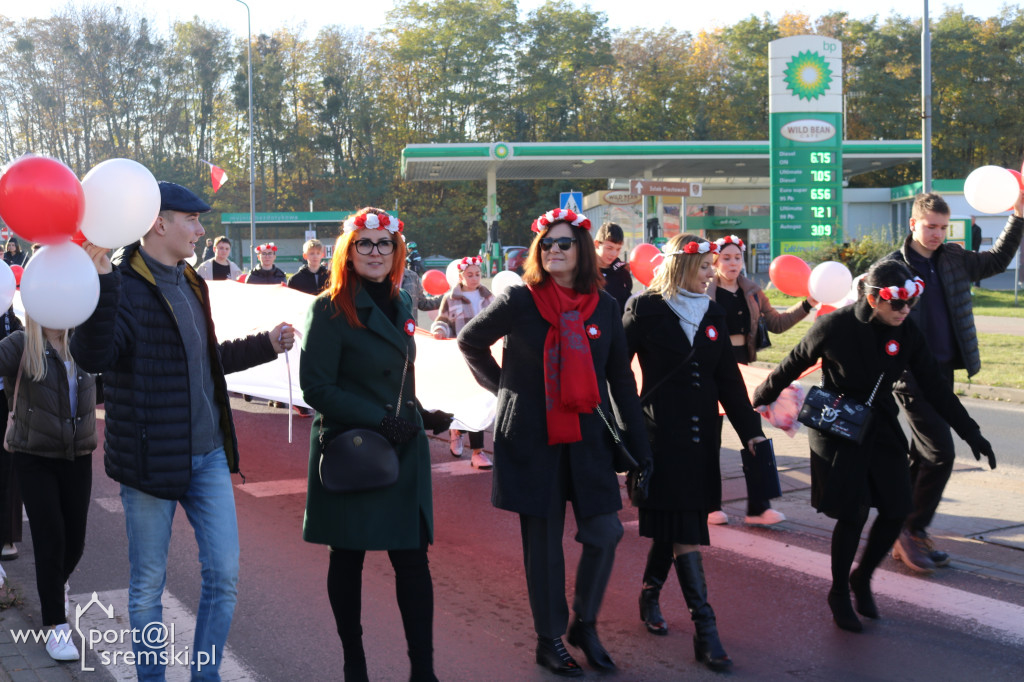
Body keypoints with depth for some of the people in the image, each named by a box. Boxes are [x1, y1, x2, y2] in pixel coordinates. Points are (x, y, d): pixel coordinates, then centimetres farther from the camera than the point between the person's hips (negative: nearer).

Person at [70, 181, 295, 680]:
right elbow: (91, 357, -29)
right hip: (151, 460, -7)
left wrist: (265, 345, 25)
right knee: (147, 585, 6)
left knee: (223, 574, 7)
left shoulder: (189, 282, 13)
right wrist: (101, 283, -39)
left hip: (208, 454, 7)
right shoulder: (123, 284, -13)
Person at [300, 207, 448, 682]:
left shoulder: (400, 304, 11)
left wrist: (420, 418, 11)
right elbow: (315, 387, -13)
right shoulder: (330, 309, -9)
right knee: (348, 558, 7)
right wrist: (379, 419, -17)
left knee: (413, 559, 0)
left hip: (404, 452, 5)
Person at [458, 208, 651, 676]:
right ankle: (549, 640, 19)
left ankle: (585, 624, 21)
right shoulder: (520, 300, -4)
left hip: (588, 437, 3)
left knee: (604, 534, -2)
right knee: (543, 540, 3)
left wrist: (640, 449, 6)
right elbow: (470, 342, 10)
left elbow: (620, 379, 8)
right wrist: (503, 387, 5)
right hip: (531, 438, -2)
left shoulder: (604, 306, 4)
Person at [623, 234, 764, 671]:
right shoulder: (645, 309, -6)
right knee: (683, 526, -8)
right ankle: (705, 630, -9)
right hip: (662, 433, -5)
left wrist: (750, 430, 2)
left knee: (674, 522, 13)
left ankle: (650, 595, 34)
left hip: (701, 435, 6)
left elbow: (728, 379, 8)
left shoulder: (713, 314, 9)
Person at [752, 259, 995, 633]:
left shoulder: (907, 332, -5)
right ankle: (839, 593, 15)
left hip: (881, 428, 5)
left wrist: (970, 433, 0)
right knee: (853, 514, -7)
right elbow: (794, 364, -2)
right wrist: (762, 397, 11)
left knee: (896, 508, -1)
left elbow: (934, 385, 1)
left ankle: (862, 578, 24)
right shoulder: (835, 326, -17)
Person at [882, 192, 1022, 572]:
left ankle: (909, 537, 20)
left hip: (943, 372, 7)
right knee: (940, 453, -12)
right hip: (913, 376, -7)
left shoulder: (954, 259, 10)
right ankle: (912, 532, 1)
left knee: (922, 456, 11)